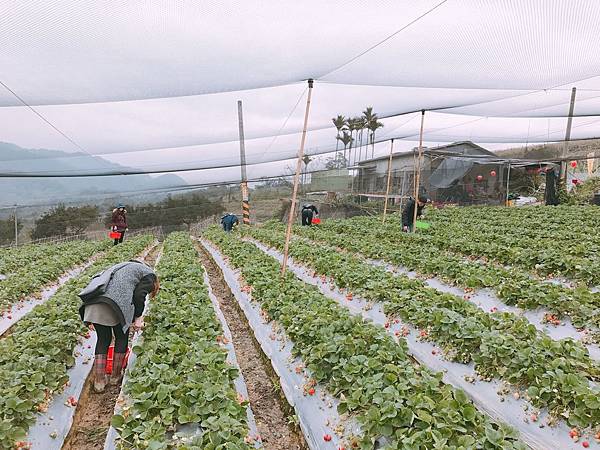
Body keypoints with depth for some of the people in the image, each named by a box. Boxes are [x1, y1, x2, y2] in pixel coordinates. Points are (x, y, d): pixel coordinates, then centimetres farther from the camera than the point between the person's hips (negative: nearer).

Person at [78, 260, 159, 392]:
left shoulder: (125, 267, 36)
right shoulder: (149, 275, 17)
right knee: (122, 338, 18)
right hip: (117, 301, -6)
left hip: (95, 298, 6)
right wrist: (137, 318, 8)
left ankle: (99, 381, 24)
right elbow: (139, 295, -2)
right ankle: (116, 376, 29)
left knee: (103, 340, 20)